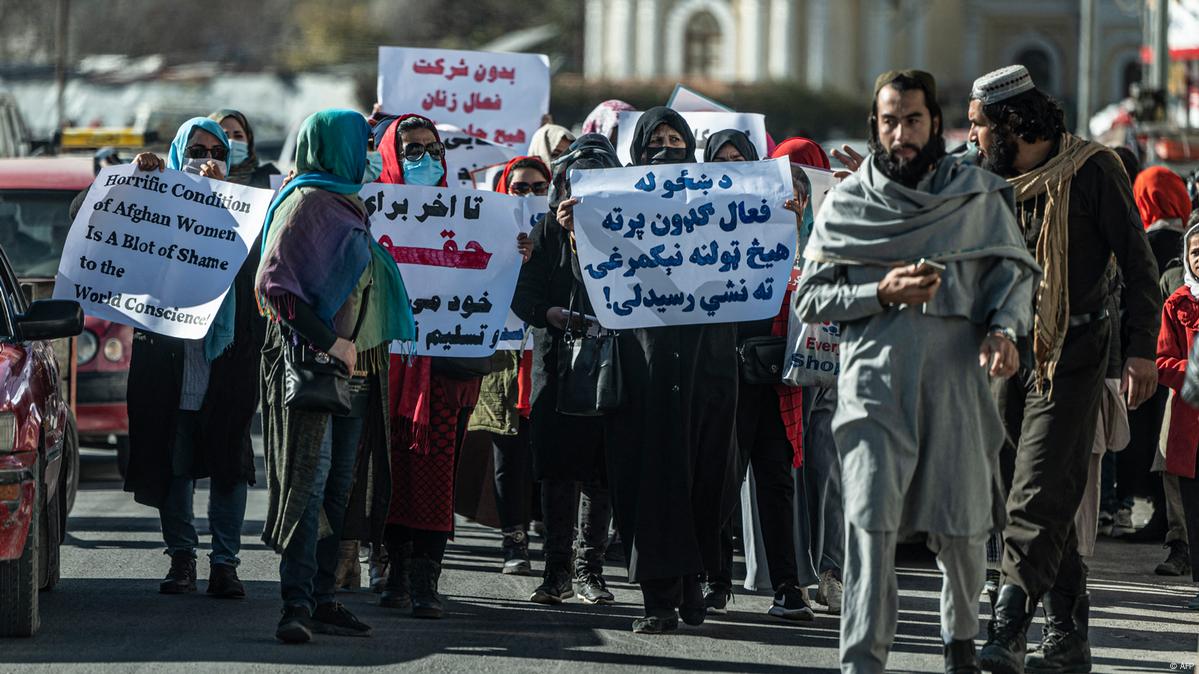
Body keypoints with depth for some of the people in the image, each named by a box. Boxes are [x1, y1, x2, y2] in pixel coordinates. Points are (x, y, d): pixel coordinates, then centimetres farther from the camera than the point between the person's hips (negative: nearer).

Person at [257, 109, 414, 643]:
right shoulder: (305, 204, -8)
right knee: (308, 479, -12)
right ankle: (296, 604, -16)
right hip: (311, 361, -9)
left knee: (337, 487, 7)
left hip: (356, 367, 9)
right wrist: (328, 341, -20)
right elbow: (273, 283, -16)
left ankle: (322, 599, 9)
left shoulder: (348, 206, 19)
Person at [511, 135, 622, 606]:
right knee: (556, 468, -2)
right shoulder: (549, 230, 9)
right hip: (557, 358, 0)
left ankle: (588, 570, 5)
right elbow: (524, 298, 2)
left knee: (600, 471, -1)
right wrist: (552, 314, -16)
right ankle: (556, 570, 4)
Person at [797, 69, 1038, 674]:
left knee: (959, 523, 6)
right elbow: (809, 298, 8)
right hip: (874, 380, -1)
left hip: (956, 375, 1)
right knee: (870, 518, -13)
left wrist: (1004, 329, -10)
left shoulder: (977, 194, 9)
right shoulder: (847, 203, 8)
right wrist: (882, 293, -8)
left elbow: (1014, 269, 11)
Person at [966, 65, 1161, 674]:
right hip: (1011, 354, 6)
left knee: (1038, 499, -15)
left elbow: (1138, 263, -5)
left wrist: (1141, 348, -13)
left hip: (1071, 356, -6)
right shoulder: (991, 181, 12)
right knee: (1053, 504, 9)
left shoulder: (1092, 171, -7)